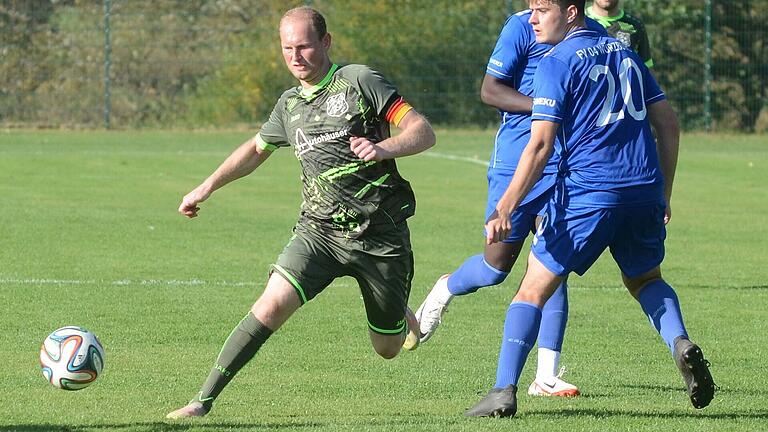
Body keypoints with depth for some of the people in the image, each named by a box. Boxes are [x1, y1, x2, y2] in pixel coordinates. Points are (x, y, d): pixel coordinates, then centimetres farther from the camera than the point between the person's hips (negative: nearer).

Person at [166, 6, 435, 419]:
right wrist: (206, 187, 24)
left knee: (387, 349, 10)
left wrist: (383, 147, -30)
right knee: (271, 305, -22)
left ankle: (410, 320, 48)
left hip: (380, 236, -3)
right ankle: (204, 399, -21)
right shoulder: (289, 104, 10)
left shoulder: (359, 81, -7)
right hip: (318, 231, 3)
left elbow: (423, 131, -11)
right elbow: (256, 149, 30)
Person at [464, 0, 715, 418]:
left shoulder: (556, 62, -3)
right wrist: (663, 194, 23)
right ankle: (680, 343, 0)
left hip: (587, 191, -6)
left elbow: (540, 144, -10)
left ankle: (504, 391, -4)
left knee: (534, 287, 4)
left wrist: (504, 209, -10)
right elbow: (669, 125, 17)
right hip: (644, 189, 6)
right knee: (645, 279, 27)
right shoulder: (625, 53, 17)